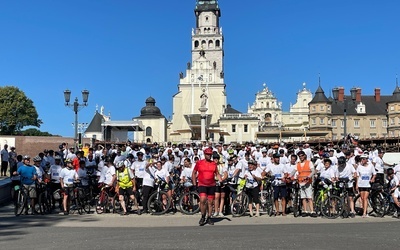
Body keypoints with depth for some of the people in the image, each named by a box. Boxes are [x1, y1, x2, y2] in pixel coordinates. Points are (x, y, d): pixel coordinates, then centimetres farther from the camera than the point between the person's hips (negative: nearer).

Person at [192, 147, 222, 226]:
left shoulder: (214, 163, 8)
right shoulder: (199, 163, 1)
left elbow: (217, 174, 15)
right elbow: (194, 173, 9)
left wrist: (221, 181, 0)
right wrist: (194, 183, 4)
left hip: (212, 185, 3)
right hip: (202, 185, -3)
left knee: (210, 202, 7)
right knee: (203, 200, -18)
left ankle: (209, 218, 19)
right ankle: (203, 217, 0)